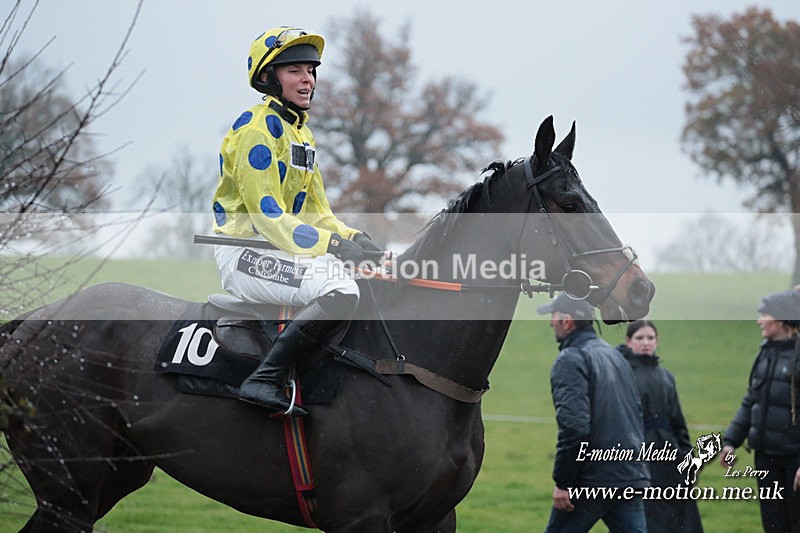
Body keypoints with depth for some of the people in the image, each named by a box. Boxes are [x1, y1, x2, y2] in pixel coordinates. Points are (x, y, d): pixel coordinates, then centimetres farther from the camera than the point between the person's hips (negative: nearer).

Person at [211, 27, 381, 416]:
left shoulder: (301, 132, 19)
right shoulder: (258, 127, -11)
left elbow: (316, 210, 20)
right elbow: (267, 214, -19)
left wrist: (353, 238, 0)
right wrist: (331, 244, -23)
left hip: (278, 249, 10)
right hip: (244, 251, -10)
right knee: (340, 292, -32)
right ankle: (264, 380, -32)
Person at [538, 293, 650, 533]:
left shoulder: (571, 360, -10)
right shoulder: (615, 355, 18)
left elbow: (574, 426, -20)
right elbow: (637, 413, 23)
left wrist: (562, 482, -16)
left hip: (593, 480, -7)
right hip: (632, 476, 7)